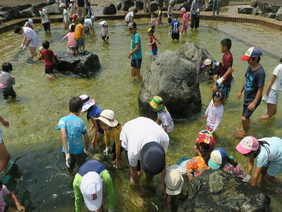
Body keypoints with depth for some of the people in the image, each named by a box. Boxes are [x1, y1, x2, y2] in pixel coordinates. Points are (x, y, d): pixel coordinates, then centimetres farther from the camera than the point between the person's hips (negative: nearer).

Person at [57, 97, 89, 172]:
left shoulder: (63, 120, -10)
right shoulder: (81, 122, -6)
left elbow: (63, 136, -24)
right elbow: (87, 138, 1)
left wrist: (67, 153, -24)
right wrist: (86, 149, 18)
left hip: (67, 151, 1)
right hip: (79, 151, -1)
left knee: (70, 167, 27)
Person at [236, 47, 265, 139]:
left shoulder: (260, 72, -26)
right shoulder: (250, 67, -2)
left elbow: (260, 89, -22)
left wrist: (254, 103, -23)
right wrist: (241, 91, 20)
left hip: (253, 99, -7)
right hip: (247, 97, 7)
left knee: (244, 118, -8)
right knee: (245, 117, 19)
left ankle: (245, 133, 16)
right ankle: (245, 130, 39)